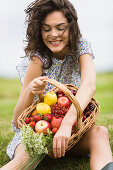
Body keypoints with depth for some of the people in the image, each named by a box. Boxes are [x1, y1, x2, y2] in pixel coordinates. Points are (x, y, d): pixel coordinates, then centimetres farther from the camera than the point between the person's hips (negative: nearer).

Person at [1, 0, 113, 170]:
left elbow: (89, 85, -29)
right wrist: (30, 90, -38)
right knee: (26, 156, -35)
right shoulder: (38, 58, -16)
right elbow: (18, 122, -17)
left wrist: (67, 123, -45)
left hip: (73, 126, 2)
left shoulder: (81, 46, -9)